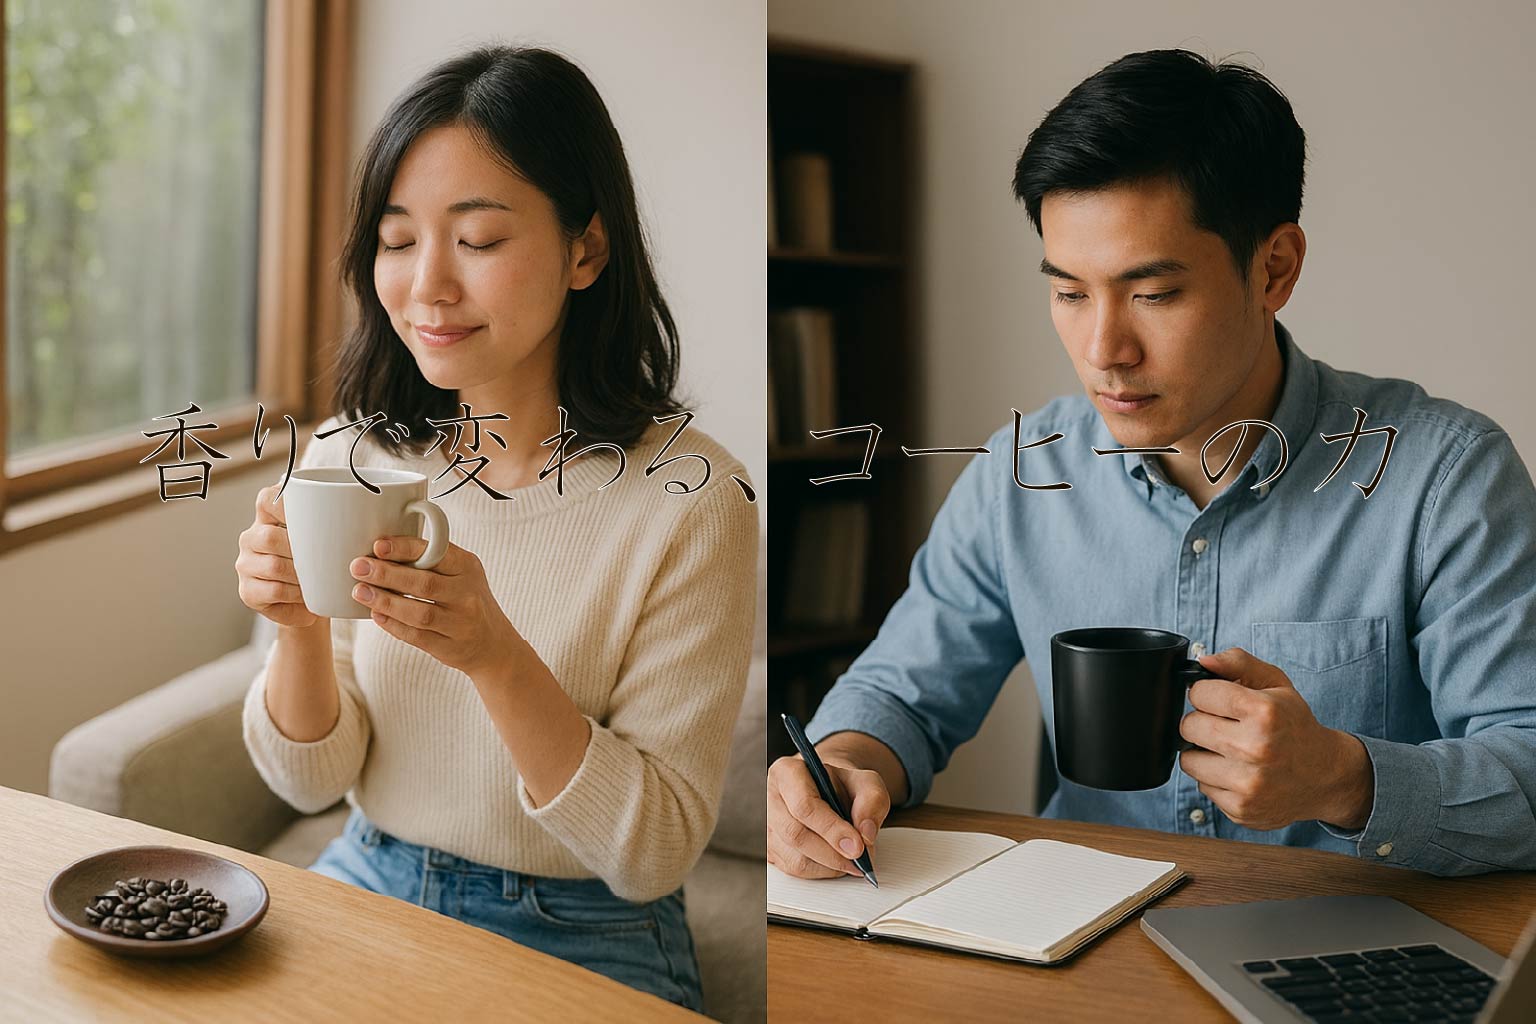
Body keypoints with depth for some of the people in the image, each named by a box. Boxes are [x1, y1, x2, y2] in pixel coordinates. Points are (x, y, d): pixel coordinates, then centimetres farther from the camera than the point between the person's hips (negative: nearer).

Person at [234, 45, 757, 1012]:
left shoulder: (689, 497, -16)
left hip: (580, 942, -3)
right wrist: (302, 628, -18)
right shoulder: (348, 457, -2)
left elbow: (657, 854, -15)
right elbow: (313, 779, 1)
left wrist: (496, 657, -28)